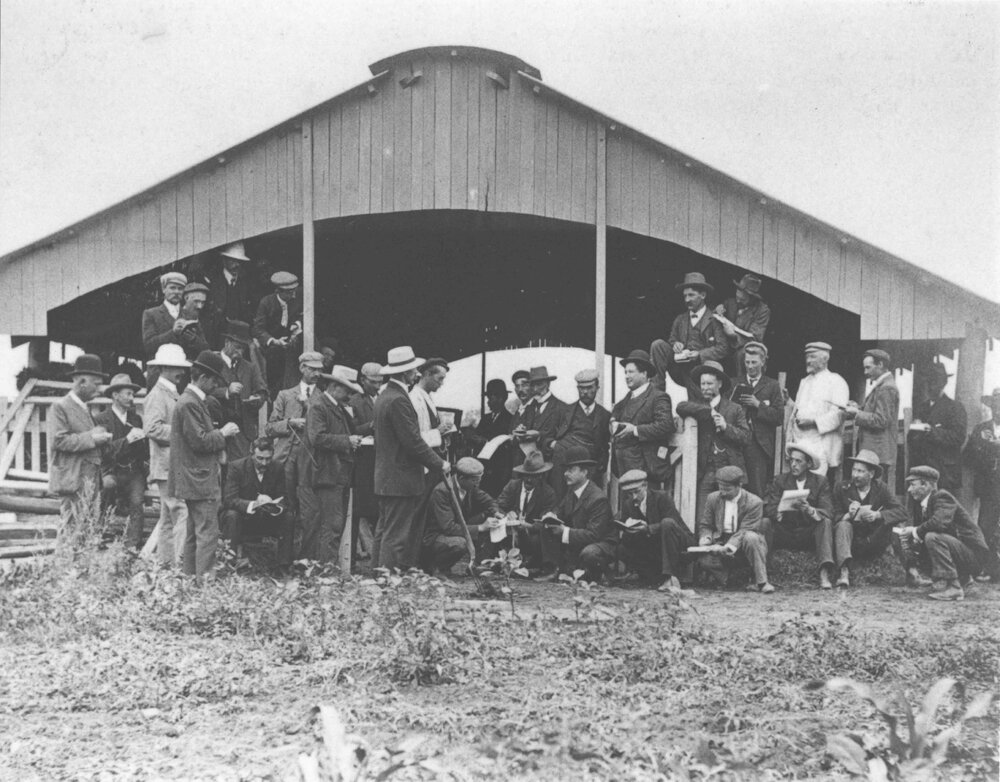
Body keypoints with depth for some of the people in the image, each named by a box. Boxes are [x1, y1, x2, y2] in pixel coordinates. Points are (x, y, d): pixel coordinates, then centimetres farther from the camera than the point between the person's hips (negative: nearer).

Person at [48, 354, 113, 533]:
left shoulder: (86, 409, 21)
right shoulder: (60, 407, -6)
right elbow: (59, 441, -16)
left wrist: (102, 436, 5)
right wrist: (91, 438, -16)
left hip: (92, 479, 8)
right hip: (73, 480, -8)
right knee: (72, 532, -9)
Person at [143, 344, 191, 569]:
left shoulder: (172, 394, 21)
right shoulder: (157, 395, -10)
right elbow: (152, 428, -22)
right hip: (167, 467, -10)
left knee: (168, 520, 11)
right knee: (184, 514, -16)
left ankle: (167, 563, 15)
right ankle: (181, 563, -19)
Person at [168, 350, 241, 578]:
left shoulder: (193, 401, 17)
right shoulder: (190, 404, -16)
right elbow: (199, 441, -21)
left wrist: (220, 433, 11)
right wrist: (223, 433, -9)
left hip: (195, 480, 11)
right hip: (200, 481, -11)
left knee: (194, 534, 14)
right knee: (207, 534, -11)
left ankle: (191, 578, 19)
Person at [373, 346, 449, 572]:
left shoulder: (384, 396, 14)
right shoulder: (398, 400, -18)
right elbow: (413, 441, -19)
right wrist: (439, 464, -11)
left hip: (385, 480, 10)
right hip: (401, 480, -10)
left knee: (384, 534, 13)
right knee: (396, 537, -7)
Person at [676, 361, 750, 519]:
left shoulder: (734, 409, 11)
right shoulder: (698, 409, 12)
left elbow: (746, 437, 3)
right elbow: (680, 407, -9)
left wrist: (726, 427, -12)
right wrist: (709, 411, -10)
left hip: (729, 469, 0)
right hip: (705, 471, 0)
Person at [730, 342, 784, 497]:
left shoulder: (772, 385, 9)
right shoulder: (735, 383, 16)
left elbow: (779, 417, 1)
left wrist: (758, 405, -9)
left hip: (760, 445, -2)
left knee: (757, 489, -7)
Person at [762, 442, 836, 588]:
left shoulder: (820, 481, 2)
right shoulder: (779, 481, 3)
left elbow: (828, 513, -11)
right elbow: (768, 509, -11)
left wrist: (809, 510, -33)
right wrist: (786, 507, -32)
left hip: (809, 536, 0)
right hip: (784, 535, 0)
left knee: (825, 522, -27)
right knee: (765, 523, -24)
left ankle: (824, 575, -36)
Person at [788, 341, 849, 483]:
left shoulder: (836, 382, -1)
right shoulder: (804, 382, 21)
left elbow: (838, 414, -10)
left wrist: (813, 421, -19)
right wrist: (791, 436, 11)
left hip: (823, 446, -6)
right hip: (800, 442, 6)